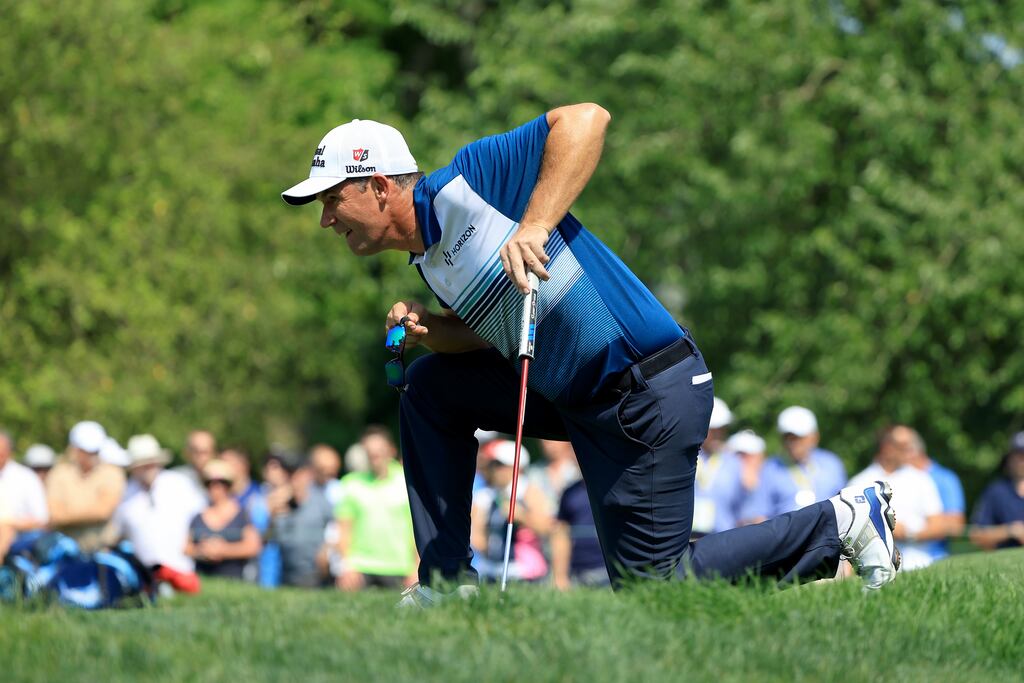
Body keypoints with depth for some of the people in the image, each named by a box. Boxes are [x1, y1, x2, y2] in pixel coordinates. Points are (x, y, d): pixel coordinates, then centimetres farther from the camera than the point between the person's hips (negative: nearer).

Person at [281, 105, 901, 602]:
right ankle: (447, 584, 13)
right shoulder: (429, 259, 11)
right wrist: (427, 329, 1)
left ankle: (838, 524, 9)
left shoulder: (462, 186, -15)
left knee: (652, 585, -4)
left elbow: (586, 119, -25)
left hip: (651, 397, -9)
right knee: (429, 388, 10)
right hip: (572, 397, 9)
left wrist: (533, 228, -32)